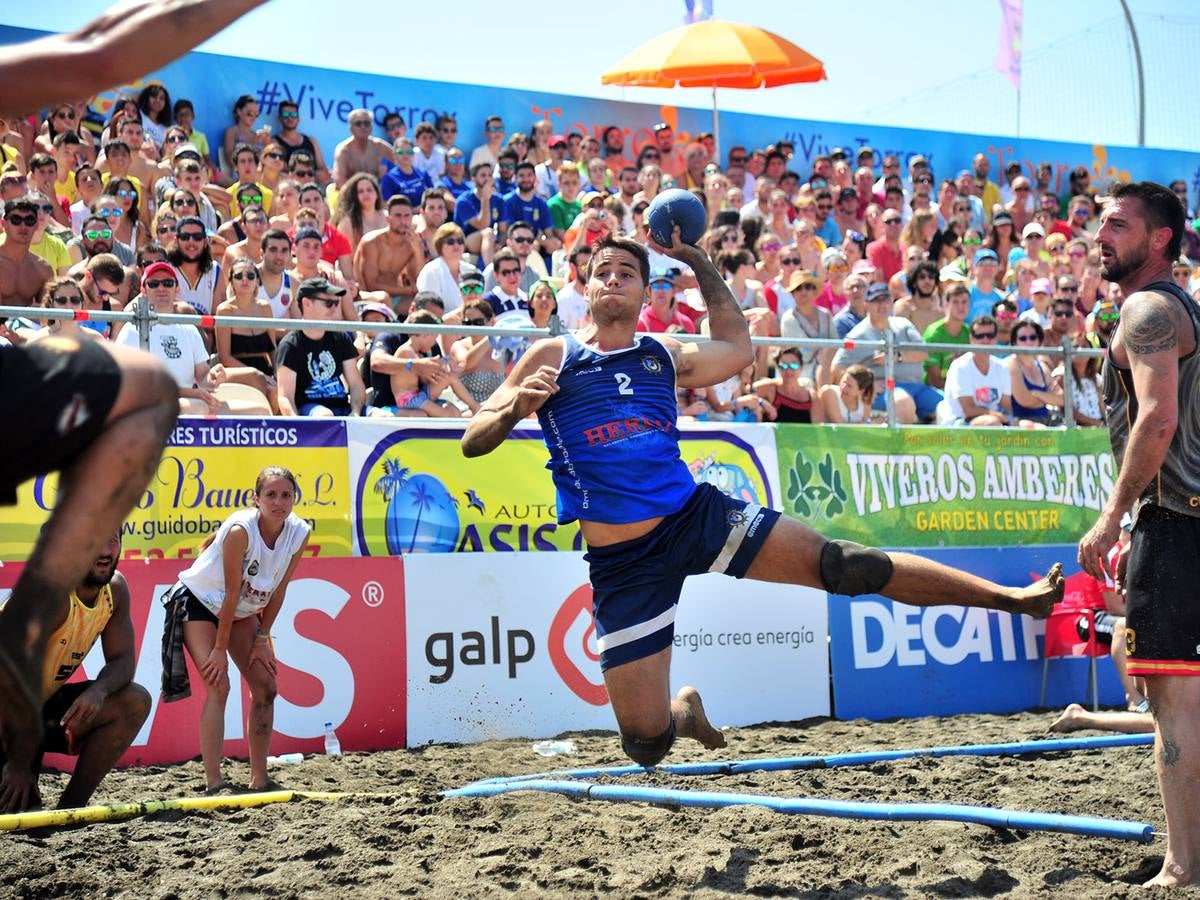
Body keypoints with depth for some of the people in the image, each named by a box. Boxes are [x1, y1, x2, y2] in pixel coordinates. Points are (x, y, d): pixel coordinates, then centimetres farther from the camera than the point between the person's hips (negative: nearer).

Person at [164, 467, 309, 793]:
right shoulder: (240, 529, -32)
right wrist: (221, 649, -22)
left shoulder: (299, 533, -16)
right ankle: (214, 783, -20)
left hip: (242, 609, 6)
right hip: (198, 601, -6)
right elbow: (231, 593, -27)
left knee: (265, 686, 1)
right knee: (218, 685, -19)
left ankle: (259, 779, 10)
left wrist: (262, 639, -4)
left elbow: (278, 591, -6)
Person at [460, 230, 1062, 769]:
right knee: (645, 745, -3)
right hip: (623, 564, -2)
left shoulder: (663, 356, 12)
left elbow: (737, 346, 32)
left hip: (697, 516, 2)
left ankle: (1010, 597, -4)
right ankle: (685, 711, 34)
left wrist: (696, 260, 26)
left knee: (840, 565, -12)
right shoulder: (553, 357, 2)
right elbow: (471, 441, 0)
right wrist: (513, 410, -22)